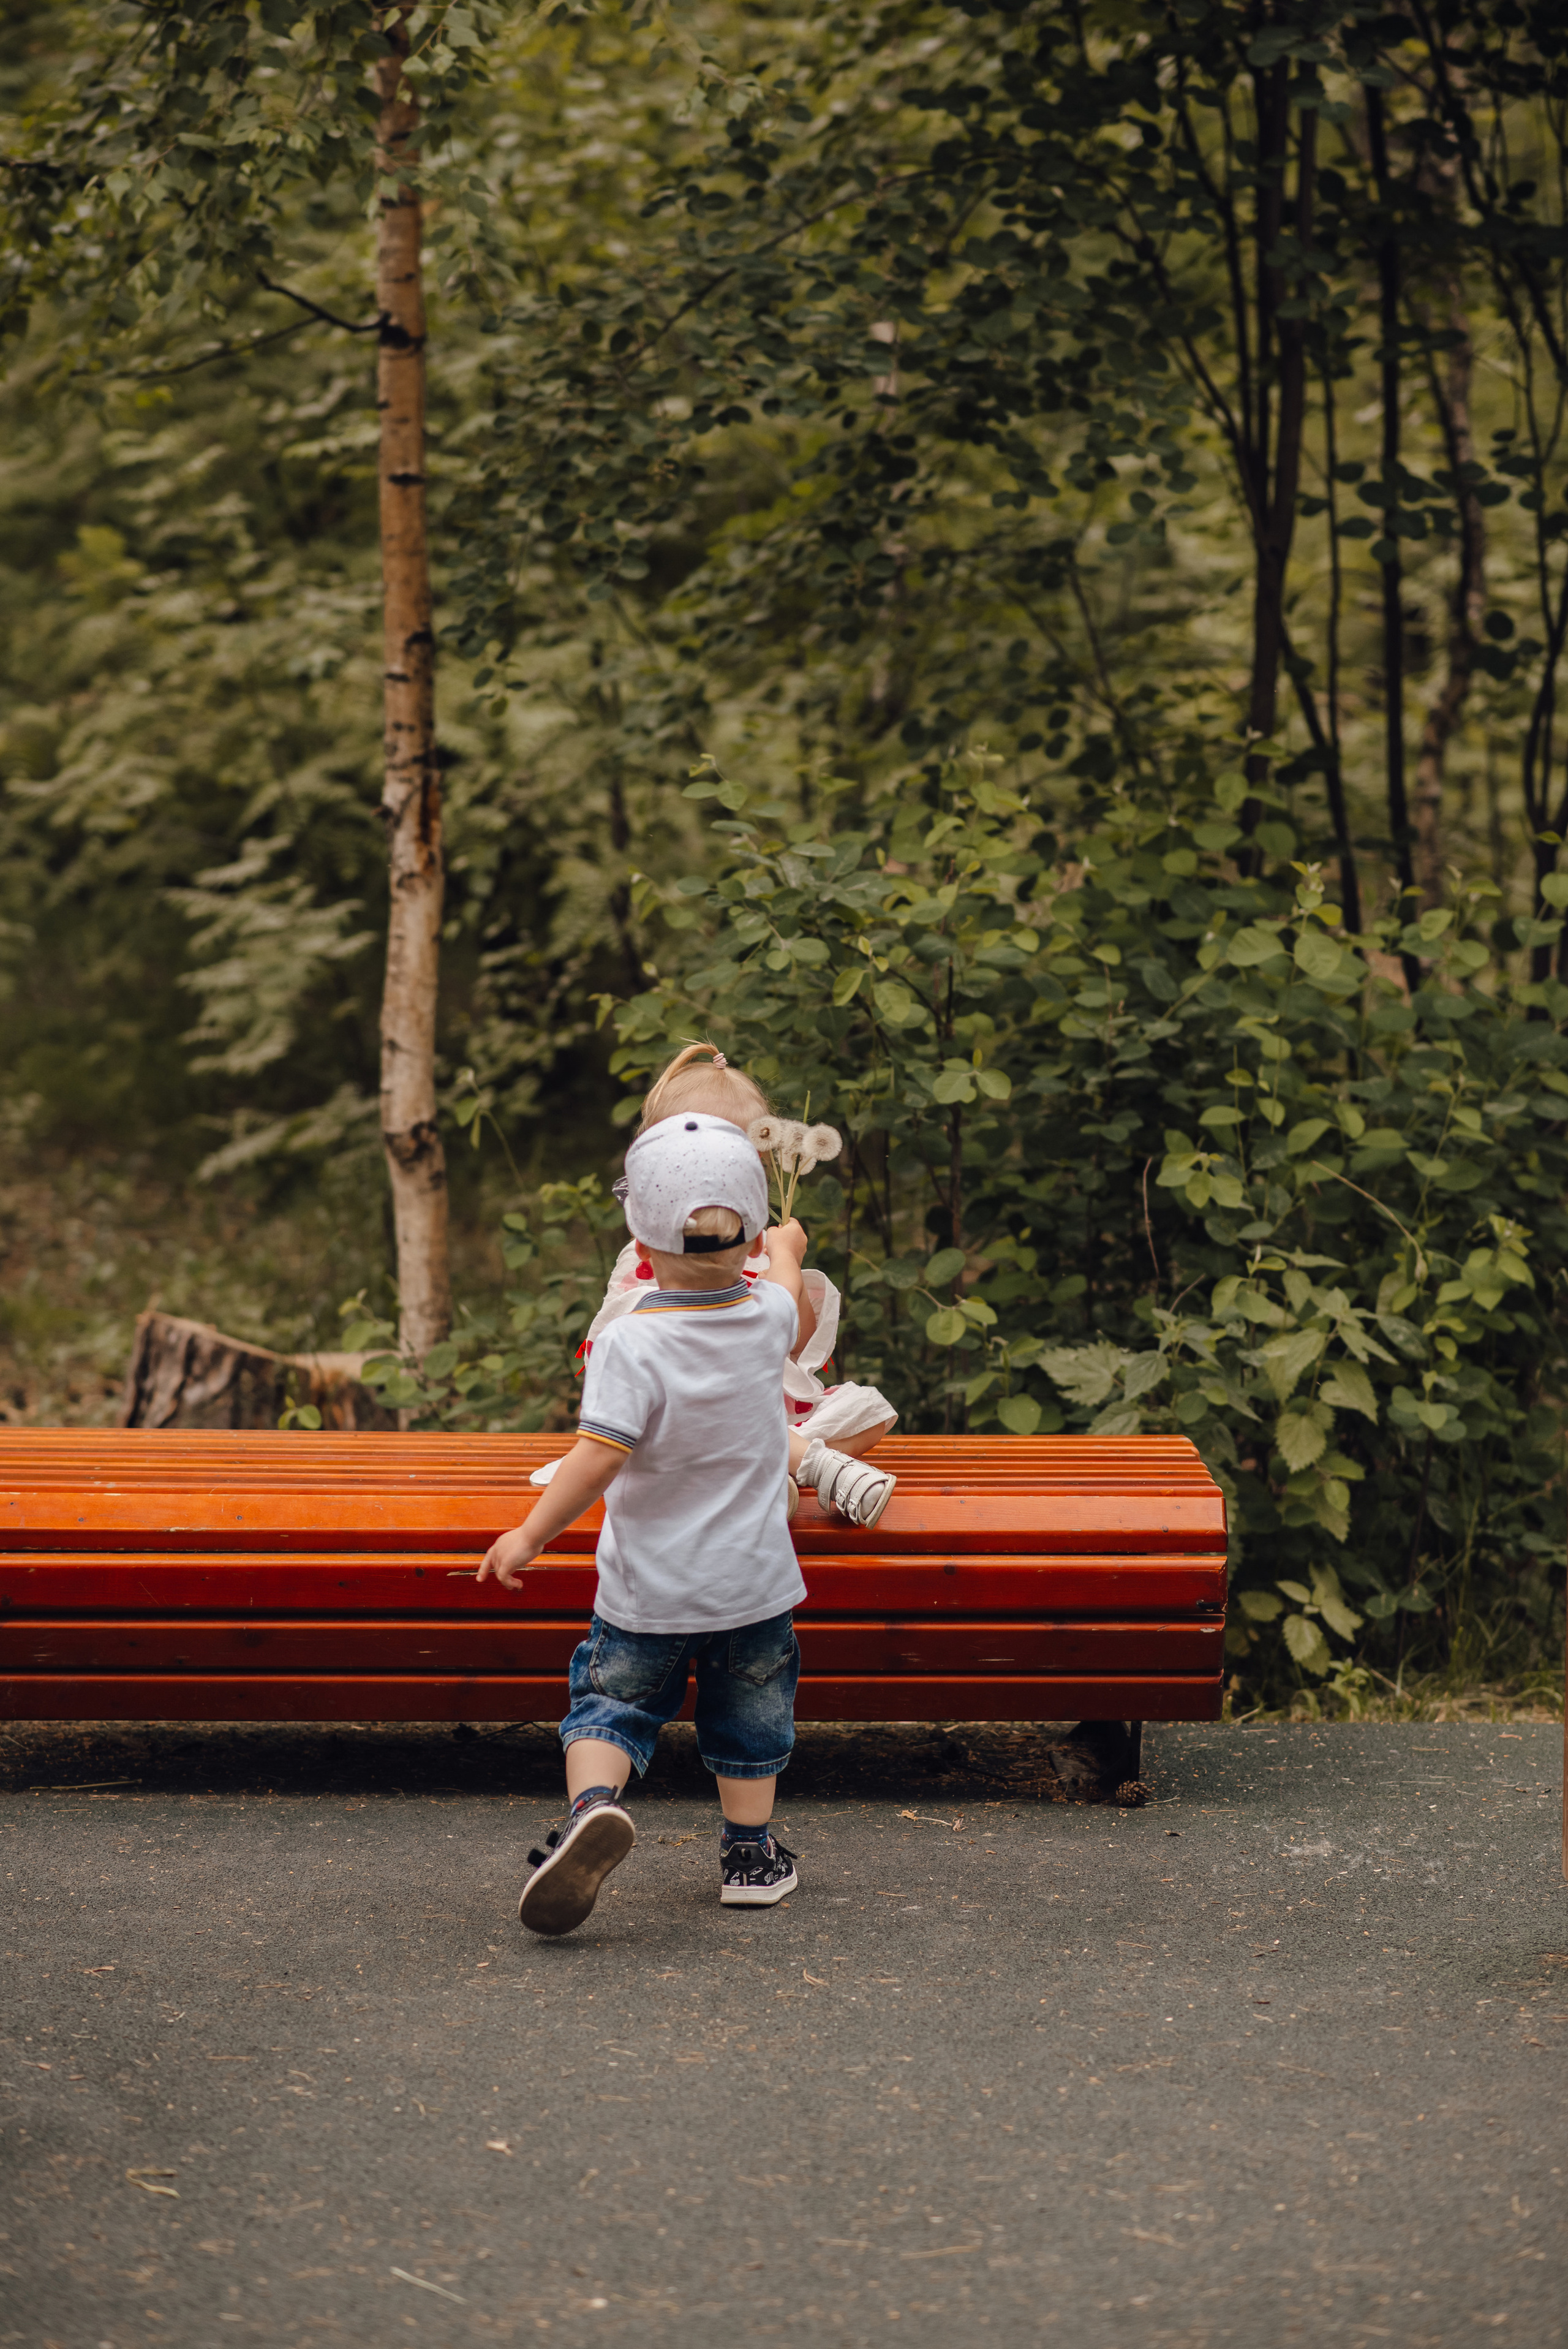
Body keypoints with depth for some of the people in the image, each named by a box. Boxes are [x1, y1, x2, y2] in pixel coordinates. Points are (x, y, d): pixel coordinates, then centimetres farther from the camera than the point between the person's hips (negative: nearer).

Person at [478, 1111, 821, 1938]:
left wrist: (531, 1535, -20)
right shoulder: (768, 1320, -8)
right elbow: (784, 1278, 17)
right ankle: (750, 1854, 30)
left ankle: (593, 1802, -16)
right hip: (752, 1583, 3)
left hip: (646, 1591, -3)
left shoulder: (630, 1344, -22)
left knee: (613, 1700, 10)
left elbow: (600, 1455, -28)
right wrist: (785, 1245, 40)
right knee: (748, 1716, 21)